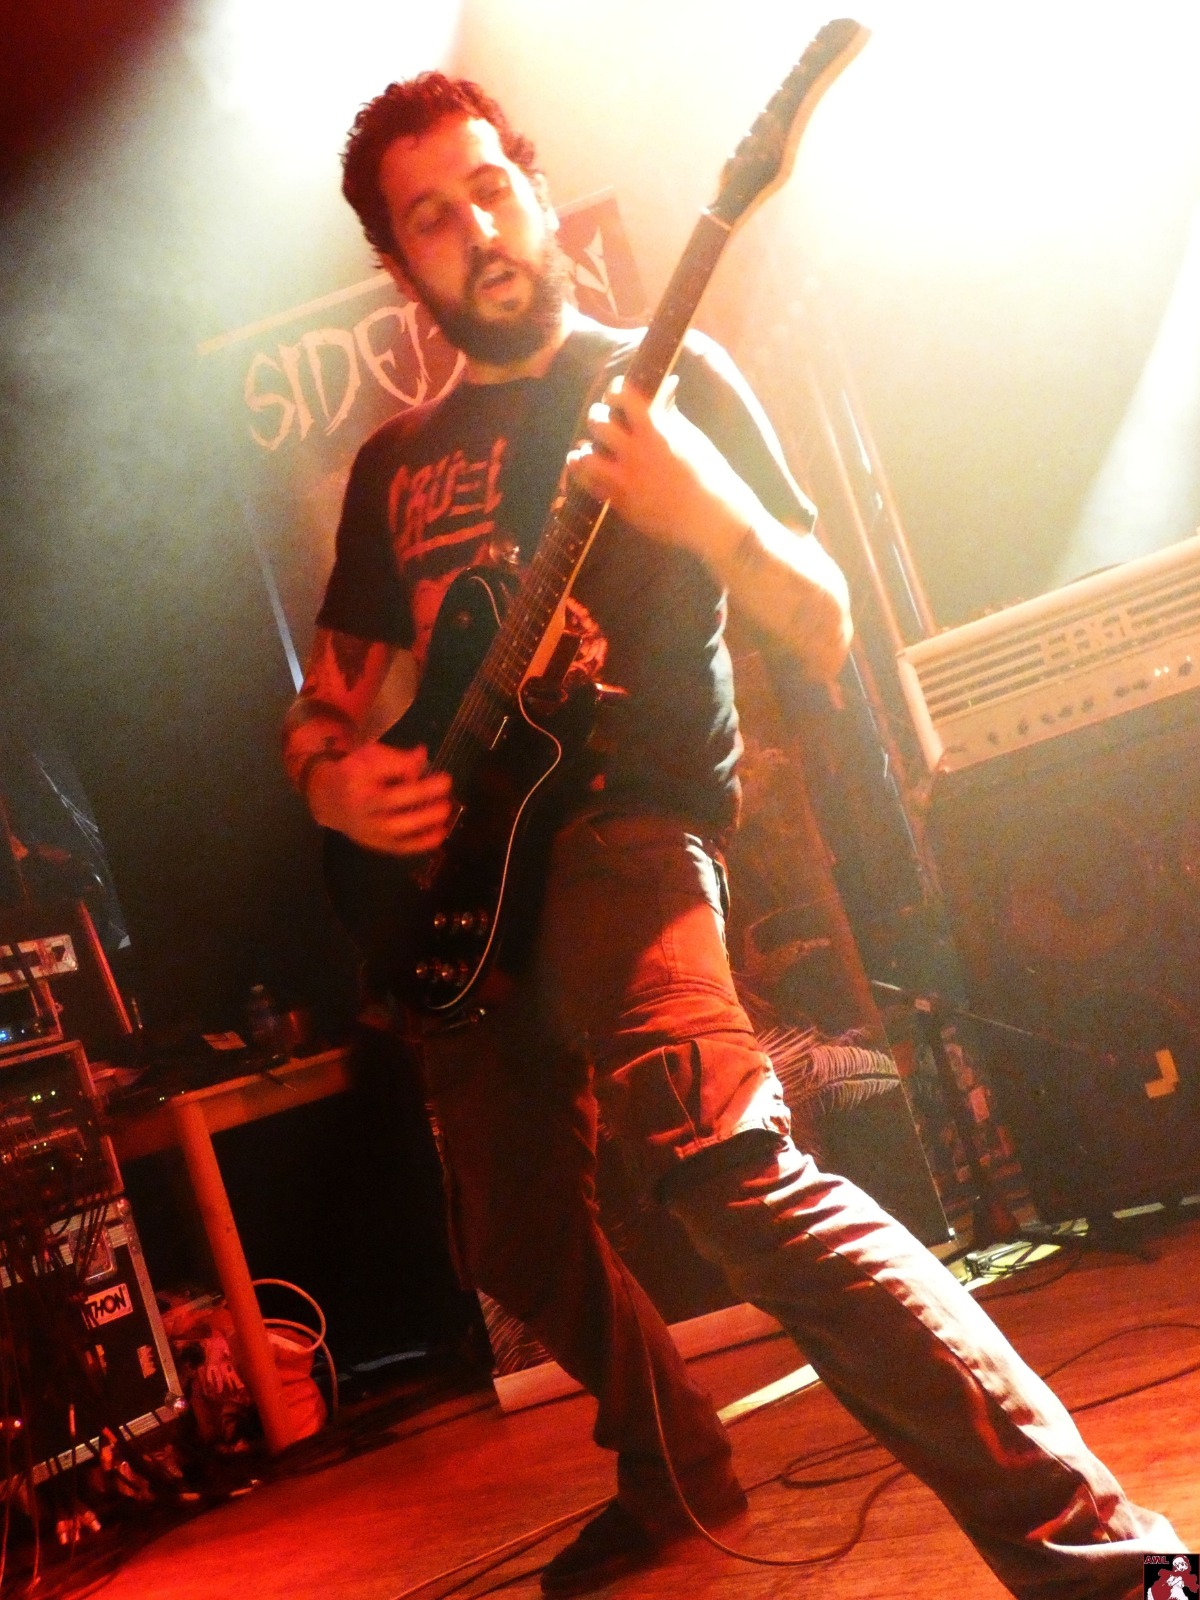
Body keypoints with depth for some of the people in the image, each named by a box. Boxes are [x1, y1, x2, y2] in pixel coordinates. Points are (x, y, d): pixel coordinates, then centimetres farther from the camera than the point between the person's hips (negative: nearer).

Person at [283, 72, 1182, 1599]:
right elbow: (326, 698, 22)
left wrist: (710, 514, -23)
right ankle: (677, 1476, 41)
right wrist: (337, 784, -1)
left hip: (621, 830, -6)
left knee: (729, 1165, -29)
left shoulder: (664, 374, 3)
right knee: (517, 1241, 14)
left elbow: (824, 627, -3)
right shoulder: (394, 462, 16)